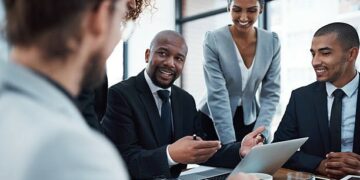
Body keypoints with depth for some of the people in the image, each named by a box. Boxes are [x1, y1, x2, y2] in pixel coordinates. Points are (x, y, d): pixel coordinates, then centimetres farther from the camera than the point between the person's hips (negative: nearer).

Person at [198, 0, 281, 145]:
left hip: (250, 120, 3)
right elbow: (217, 94, -20)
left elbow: (271, 93, -6)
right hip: (213, 120, -2)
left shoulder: (272, 41, -6)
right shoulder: (213, 40, -16)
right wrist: (230, 143, -24)